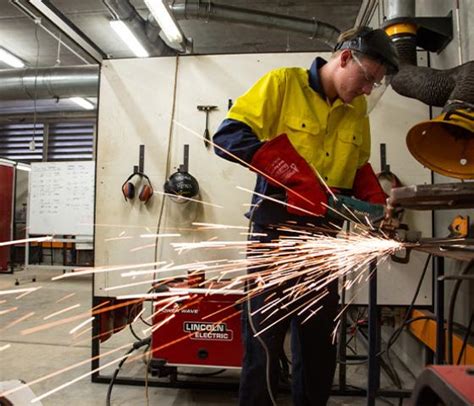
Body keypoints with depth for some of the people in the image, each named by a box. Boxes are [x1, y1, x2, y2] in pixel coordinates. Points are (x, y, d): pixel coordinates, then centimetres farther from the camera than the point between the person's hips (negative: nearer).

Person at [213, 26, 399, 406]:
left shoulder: (357, 110, 13)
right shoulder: (284, 83, -5)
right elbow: (228, 137, -14)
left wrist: (377, 203, 0)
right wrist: (293, 172, -23)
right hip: (275, 232, -6)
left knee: (320, 343, 15)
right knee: (264, 341, 3)